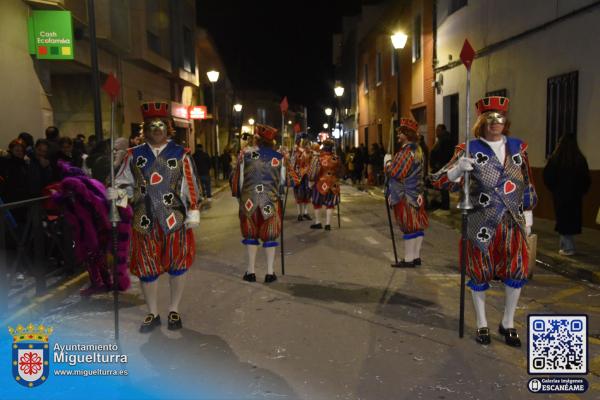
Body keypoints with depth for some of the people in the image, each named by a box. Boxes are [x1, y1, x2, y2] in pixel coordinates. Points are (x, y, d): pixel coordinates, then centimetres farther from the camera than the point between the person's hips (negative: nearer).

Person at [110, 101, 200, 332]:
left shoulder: (181, 155, 1)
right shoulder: (134, 155, 6)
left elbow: (190, 186, 1)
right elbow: (126, 183, 9)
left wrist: (193, 213, -3)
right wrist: (117, 192, -13)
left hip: (175, 220, -1)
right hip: (144, 222, 2)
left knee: (177, 265, 7)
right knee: (146, 268, 8)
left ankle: (174, 310, 27)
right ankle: (153, 314, 26)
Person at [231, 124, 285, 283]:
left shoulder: (245, 153, -4)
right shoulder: (279, 157, -2)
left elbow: (238, 177, 1)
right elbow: (282, 180, 4)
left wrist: (238, 196, 12)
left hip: (249, 200, 0)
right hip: (271, 201, 0)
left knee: (251, 234, 14)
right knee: (270, 235, 10)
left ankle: (251, 271, 18)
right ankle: (270, 272, 13)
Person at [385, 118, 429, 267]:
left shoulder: (407, 151, -18)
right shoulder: (417, 149, 13)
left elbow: (396, 172, -20)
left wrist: (388, 165, -2)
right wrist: (393, 164, 10)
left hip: (405, 195, -10)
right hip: (416, 192, 10)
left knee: (408, 226, -4)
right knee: (417, 225, 11)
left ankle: (408, 259, 3)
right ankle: (416, 256, 19)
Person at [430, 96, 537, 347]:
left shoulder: (518, 147, 8)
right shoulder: (470, 149, -5)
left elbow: (527, 185, 16)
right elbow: (441, 181, -12)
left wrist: (528, 216, 14)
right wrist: (458, 169, -32)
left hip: (513, 223, 4)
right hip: (482, 225, -3)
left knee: (517, 272, 6)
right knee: (480, 273, 6)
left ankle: (508, 324, 27)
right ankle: (482, 325, 25)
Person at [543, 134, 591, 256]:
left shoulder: (554, 159, -11)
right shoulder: (580, 160, -7)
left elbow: (547, 177, -7)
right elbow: (586, 180, -1)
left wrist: (553, 189, 10)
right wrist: (581, 191, 14)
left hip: (560, 195, -2)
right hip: (575, 196, 2)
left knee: (563, 219, 7)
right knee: (572, 219, 16)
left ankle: (568, 247, 4)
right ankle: (564, 245, 23)